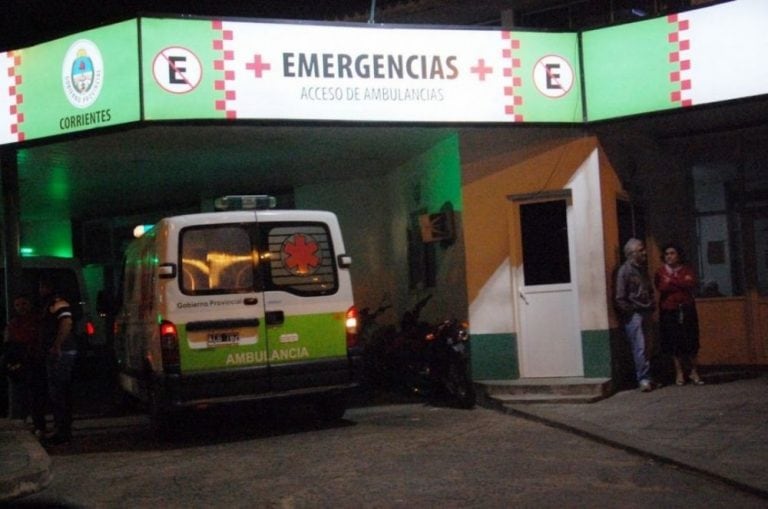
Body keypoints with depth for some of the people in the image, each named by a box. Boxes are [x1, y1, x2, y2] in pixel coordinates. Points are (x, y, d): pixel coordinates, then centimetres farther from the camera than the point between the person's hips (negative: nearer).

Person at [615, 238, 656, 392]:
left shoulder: (643, 269, 15)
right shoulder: (625, 270, -9)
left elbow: (649, 290, 23)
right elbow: (620, 297, -12)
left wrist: (651, 307, 13)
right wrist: (629, 311, -11)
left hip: (645, 312, 7)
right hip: (633, 314, -7)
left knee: (645, 347, 7)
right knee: (640, 347, -9)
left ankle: (646, 378, 11)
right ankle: (643, 379, -7)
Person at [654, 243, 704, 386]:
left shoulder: (687, 270, 7)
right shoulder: (660, 272, 4)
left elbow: (692, 284, -11)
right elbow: (662, 288, -13)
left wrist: (672, 281, -11)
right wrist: (682, 284, -14)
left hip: (687, 311, 1)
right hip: (669, 311, -1)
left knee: (691, 342, 0)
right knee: (674, 343, 0)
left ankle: (694, 372, 9)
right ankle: (679, 373, 9)